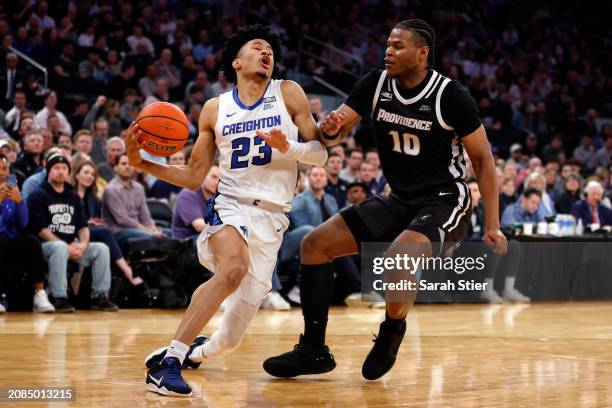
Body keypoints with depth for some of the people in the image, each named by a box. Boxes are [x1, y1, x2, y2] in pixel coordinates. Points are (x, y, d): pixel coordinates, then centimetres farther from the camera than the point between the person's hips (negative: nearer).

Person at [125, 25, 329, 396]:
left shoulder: (288, 94, 5)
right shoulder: (215, 109, 7)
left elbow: (321, 154, 3)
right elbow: (193, 177, 10)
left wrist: (288, 147, -17)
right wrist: (141, 162, -3)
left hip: (271, 216, 1)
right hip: (229, 204, -1)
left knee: (230, 339, 2)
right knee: (233, 269, -39)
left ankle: (198, 350, 39)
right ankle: (169, 358, -33)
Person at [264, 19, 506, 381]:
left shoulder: (451, 96, -16)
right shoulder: (376, 84, -1)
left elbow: (483, 159, -9)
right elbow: (336, 129, -2)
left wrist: (492, 225, -14)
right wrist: (331, 127, -28)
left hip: (444, 201, -6)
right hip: (400, 200, 7)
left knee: (398, 258, -35)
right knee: (315, 244, -2)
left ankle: (391, 334, -4)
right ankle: (313, 351, 6)